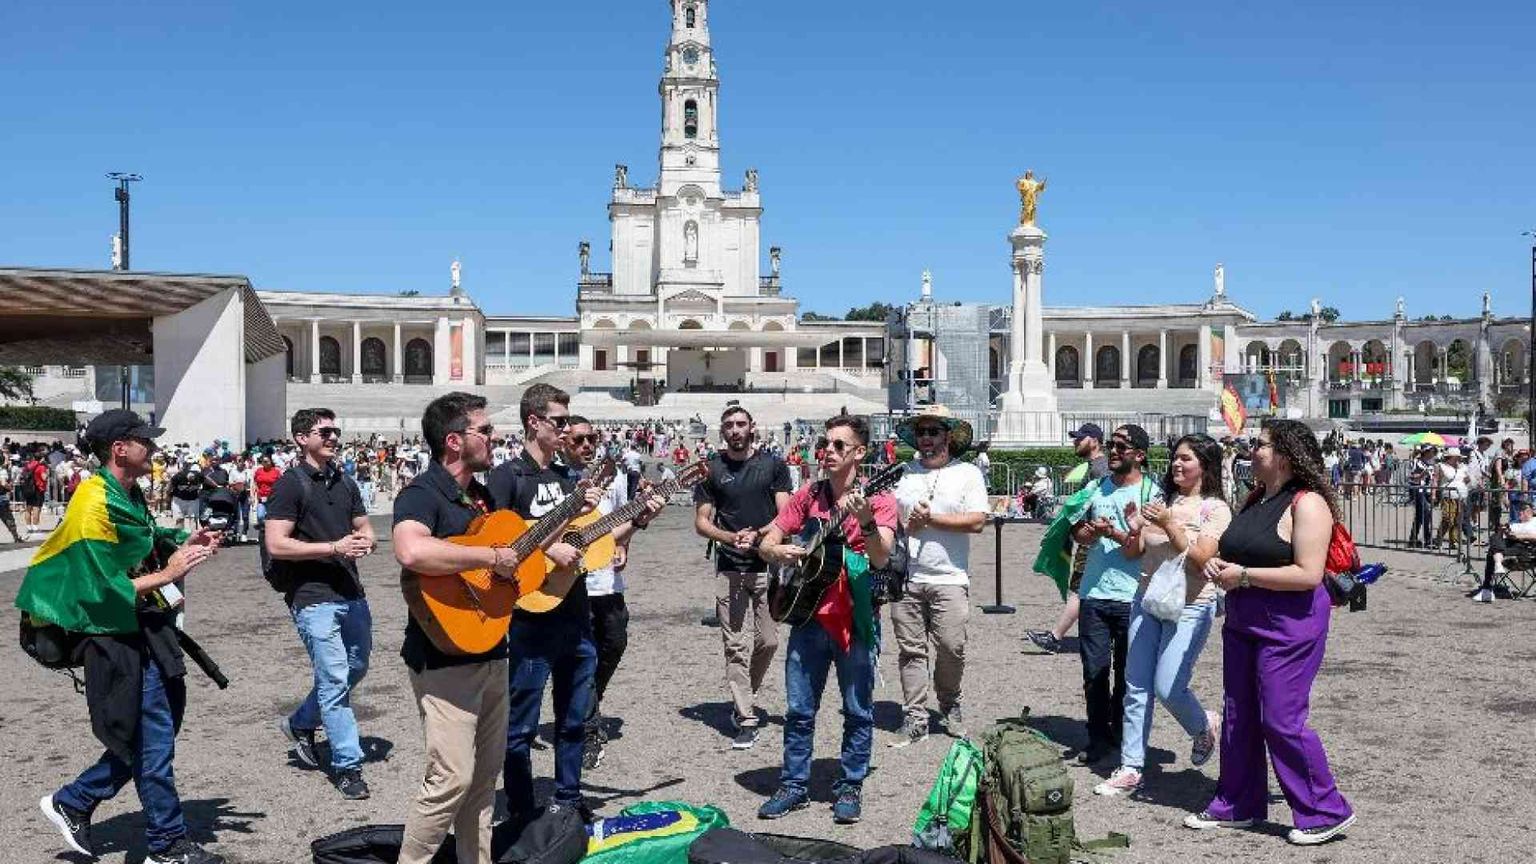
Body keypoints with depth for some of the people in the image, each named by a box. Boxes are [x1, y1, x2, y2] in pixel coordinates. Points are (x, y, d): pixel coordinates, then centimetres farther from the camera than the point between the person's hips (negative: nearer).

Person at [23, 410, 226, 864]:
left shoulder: (130, 495, 11)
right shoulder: (96, 506, -19)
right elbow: (104, 589, -21)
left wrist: (182, 547, 6)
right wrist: (166, 574, -18)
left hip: (149, 629, 10)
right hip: (122, 636, -10)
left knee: (146, 736, 18)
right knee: (153, 739, 0)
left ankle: (72, 804, 32)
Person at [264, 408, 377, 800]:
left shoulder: (345, 483, 14)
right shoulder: (290, 484, -7)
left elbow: (365, 527, 20)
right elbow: (276, 545, -15)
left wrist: (366, 539, -4)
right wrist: (334, 548, -19)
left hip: (351, 593, 8)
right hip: (313, 597, -7)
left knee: (356, 669, 17)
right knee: (335, 680, -6)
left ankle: (300, 723, 38)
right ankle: (347, 764, 4)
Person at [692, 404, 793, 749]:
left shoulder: (773, 465, 5)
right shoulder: (712, 469, 7)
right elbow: (701, 522, 5)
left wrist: (756, 535, -16)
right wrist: (731, 537, -13)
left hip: (769, 565, 0)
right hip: (730, 569, 0)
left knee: (768, 641, 4)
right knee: (737, 646, -4)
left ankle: (743, 701, 27)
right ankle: (746, 720, 1)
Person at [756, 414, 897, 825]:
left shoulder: (878, 498, -5)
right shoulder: (808, 497, 6)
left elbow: (881, 558, -19)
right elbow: (766, 541, 8)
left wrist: (866, 521, -37)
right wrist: (778, 551, -15)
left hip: (856, 618, -3)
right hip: (809, 615, 3)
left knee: (858, 710, 7)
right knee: (798, 709, 9)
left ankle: (850, 787, 20)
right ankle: (794, 785, 21)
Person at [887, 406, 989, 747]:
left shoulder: (968, 473, 4)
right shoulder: (902, 473, 12)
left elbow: (977, 521, -7)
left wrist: (930, 519, -9)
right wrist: (907, 526, -9)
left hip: (949, 578, -2)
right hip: (905, 578, 2)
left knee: (952, 648, -1)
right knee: (910, 650, 3)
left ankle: (949, 705, 24)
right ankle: (915, 718, 11)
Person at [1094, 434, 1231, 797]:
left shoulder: (1215, 509, -4)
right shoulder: (1163, 501, 11)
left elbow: (1200, 559, -15)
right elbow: (1134, 553, 11)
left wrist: (1169, 525, -21)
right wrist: (1133, 532, -10)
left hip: (1190, 606, -5)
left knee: (1167, 687, -9)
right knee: (1136, 686, 3)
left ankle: (1204, 728, 25)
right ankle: (1130, 769, 10)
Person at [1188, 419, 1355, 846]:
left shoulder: (1307, 504, -16)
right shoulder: (1256, 499, 11)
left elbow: (1309, 574, -24)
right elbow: (1237, 552, 23)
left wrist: (1243, 576, -20)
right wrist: (1217, 564, 1)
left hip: (1288, 626, -9)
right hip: (1242, 622, 9)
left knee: (1282, 719, -6)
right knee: (1239, 715, 13)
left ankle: (1325, 811, 11)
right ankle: (1237, 805, 25)